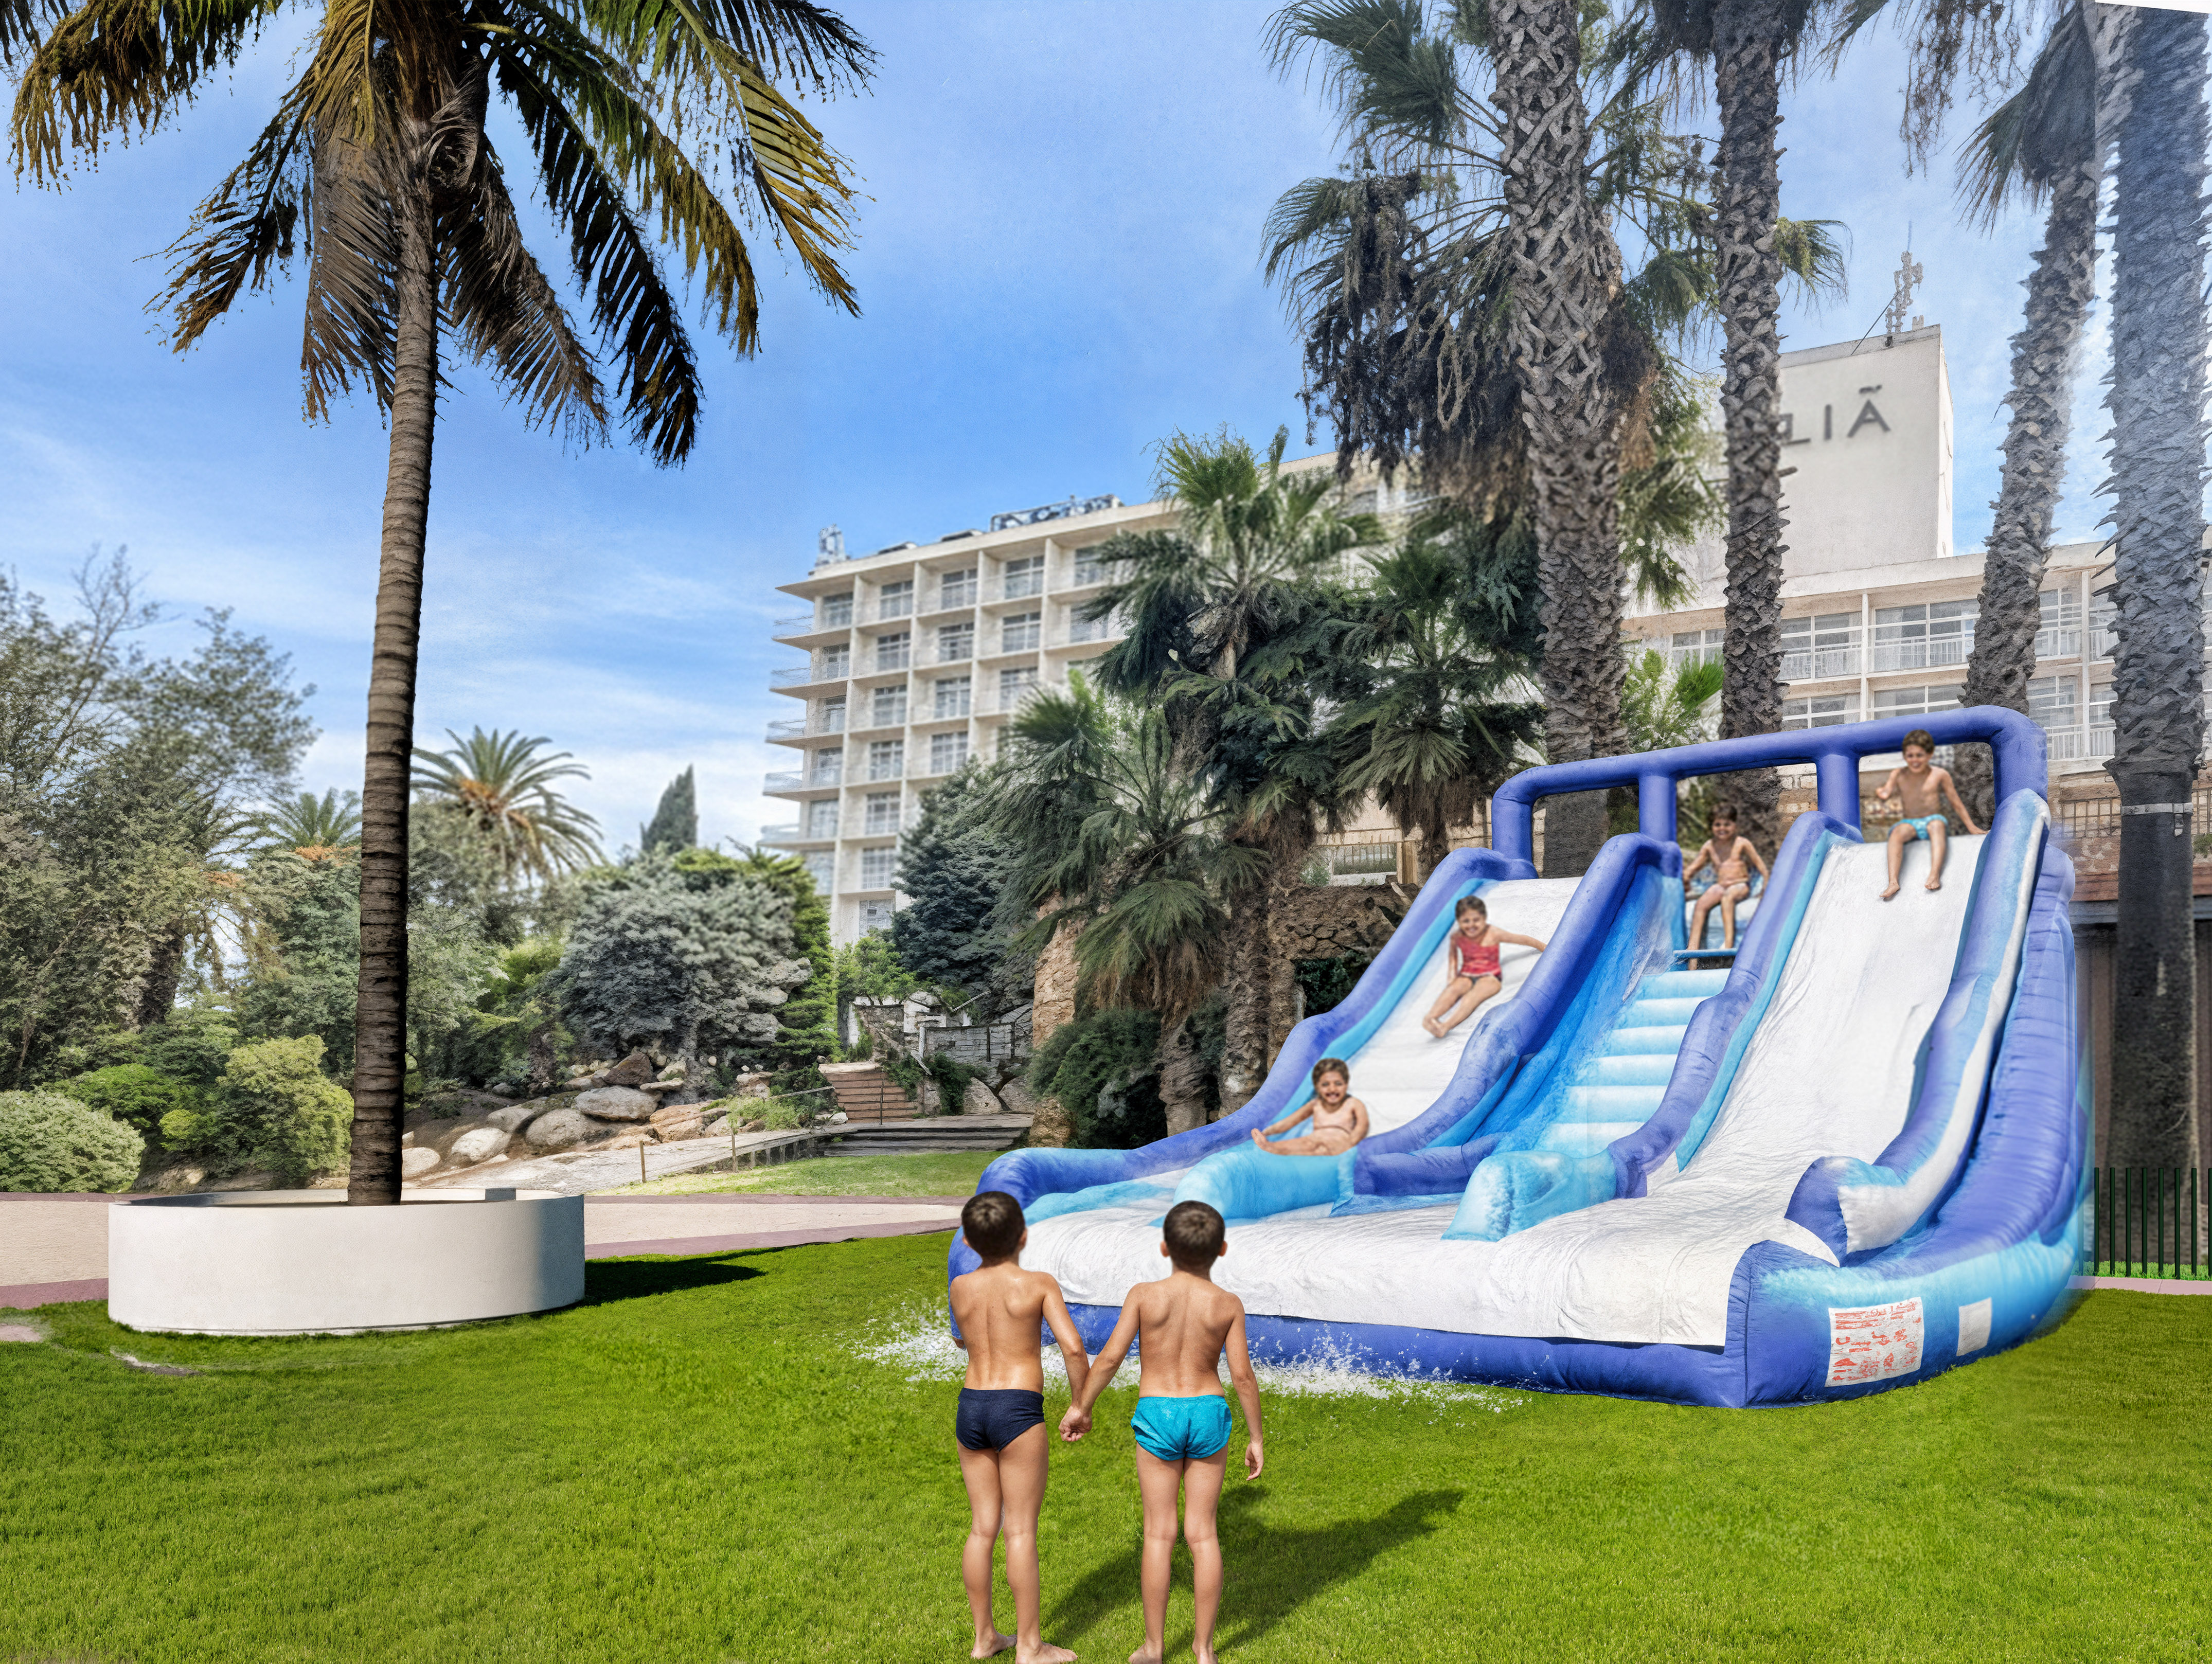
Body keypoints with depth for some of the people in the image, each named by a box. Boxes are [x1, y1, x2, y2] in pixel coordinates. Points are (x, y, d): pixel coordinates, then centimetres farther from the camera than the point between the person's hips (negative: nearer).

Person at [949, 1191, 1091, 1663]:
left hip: (970, 1409, 5)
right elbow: (1073, 1347, -16)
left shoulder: (960, 1288, 4)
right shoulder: (1039, 1284, -8)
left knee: (982, 1526, 13)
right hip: (1018, 1412, -5)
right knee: (1021, 1530, 2)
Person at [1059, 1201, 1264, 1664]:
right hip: (1209, 1413, 1)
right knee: (1202, 1532, 10)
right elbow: (1242, 1374, -6)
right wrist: (1255, 1437, 3)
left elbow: (1110, 1357, -7)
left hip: (1157, 1416, -1)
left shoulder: (1144, 1296, -8)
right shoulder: (1228, 1304, -5)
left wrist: (1080, 1407, 6)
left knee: (1159, 1533, 8)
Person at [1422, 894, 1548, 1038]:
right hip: (1466, 976, 3)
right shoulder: (1456, 937, 1)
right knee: (1453, 988, -33)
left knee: (1474, 994, -37)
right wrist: (1453, 971, 14)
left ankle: (1446, 1026, -60)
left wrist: (1546, 949, 13)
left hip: (1490, 977, -3)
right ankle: (1430, 1018, -58)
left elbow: (1523, 940, 4)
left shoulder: (1494, 934, -8)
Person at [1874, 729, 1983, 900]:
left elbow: (1956, 801, 8)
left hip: (1934, 820, -1)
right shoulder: (1898, 775, 6)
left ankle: (1935, 875, -55)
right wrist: (1881, 793, -30)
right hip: (1910, 823, 1)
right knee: (1897, 832, -33)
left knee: (1936, 825, -38)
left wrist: (1971, 826, 9)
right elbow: (1886, 793, -4)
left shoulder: (1940, 775, 2)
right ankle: (1893, 881, -46)